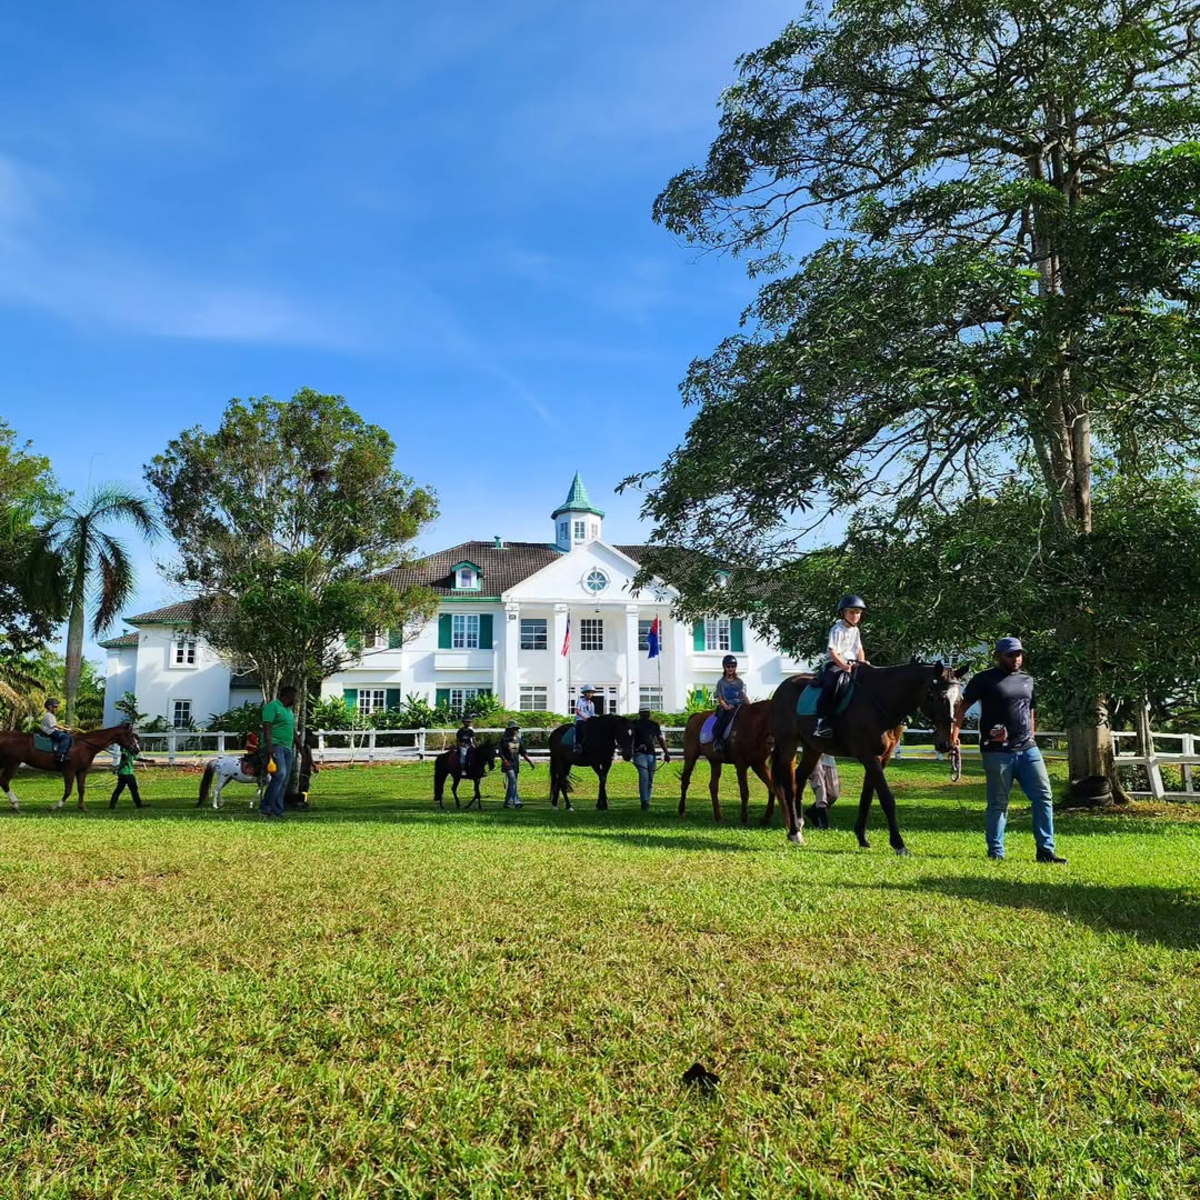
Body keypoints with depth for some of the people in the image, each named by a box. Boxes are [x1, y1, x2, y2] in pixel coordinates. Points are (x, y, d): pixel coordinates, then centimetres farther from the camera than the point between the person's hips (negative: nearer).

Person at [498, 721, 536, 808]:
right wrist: (505, 761, -23)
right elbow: (501, 753, -8)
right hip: (508, 764, -6)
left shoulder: (519, 740, 10)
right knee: (513, 781, -18)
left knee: (512, 783, 9)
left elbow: (523, 753, 12)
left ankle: (507, 802, 20)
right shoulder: (504, 740, -5)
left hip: (516, 764, 6)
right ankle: (516, 801, -25)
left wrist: (530, 761, 2)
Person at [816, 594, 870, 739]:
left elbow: (860, 649, 15)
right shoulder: (837, 630, -8)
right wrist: (844, 665, -27)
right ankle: (823, 721, -37)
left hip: (852, 663, 7)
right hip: (834, 663, -7)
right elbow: (833, 652, -15)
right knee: (833, 683, -34)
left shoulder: (856, 630, 15)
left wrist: (862, 663, -4)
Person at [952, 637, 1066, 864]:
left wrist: (1031, 739, 19)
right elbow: (962, 706, -8)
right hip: (997, 753, -5)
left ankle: (1046, 851, 7)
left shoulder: (1028, 680, 15)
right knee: (998, 803, 2)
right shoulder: (985, 679, -3)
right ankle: (995, 852, 12)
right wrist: (955, 731, -20)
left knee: (1043, 796, 0)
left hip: (1028, 750, 5)